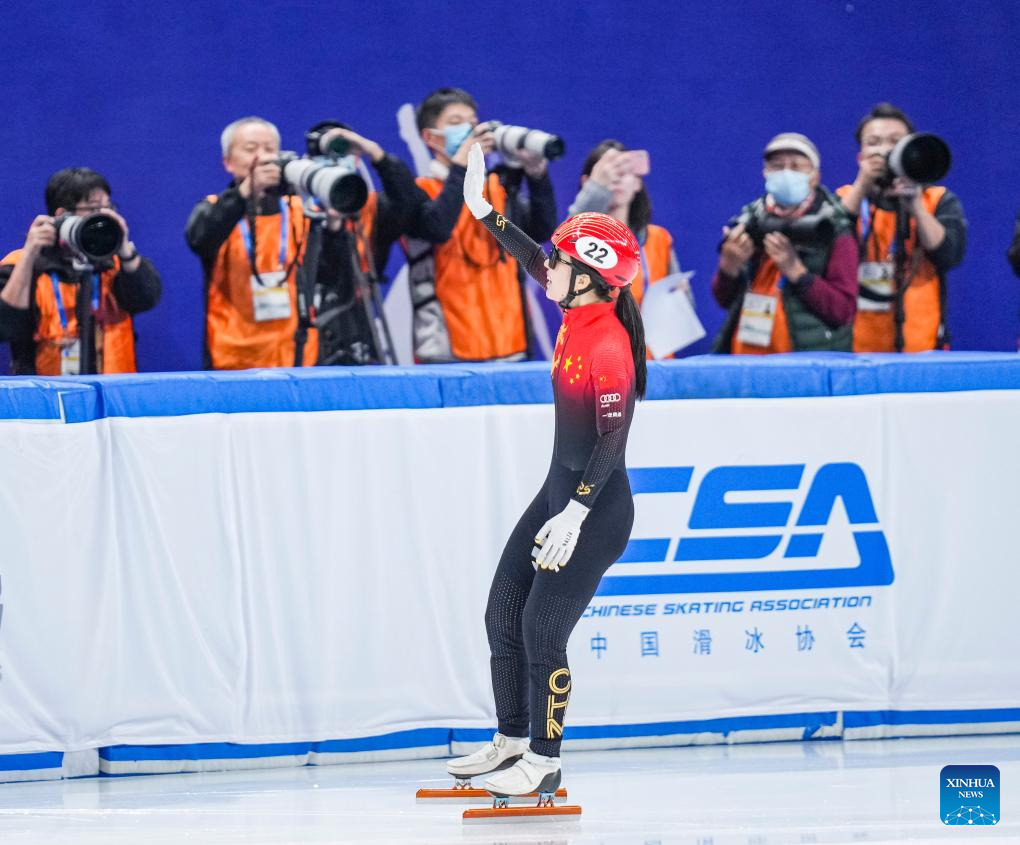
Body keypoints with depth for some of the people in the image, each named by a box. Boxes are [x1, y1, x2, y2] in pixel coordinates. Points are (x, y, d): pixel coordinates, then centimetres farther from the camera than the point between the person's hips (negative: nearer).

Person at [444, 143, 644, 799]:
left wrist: (574, 516, -29)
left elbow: (613, 440, -26)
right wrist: (481, 208, 19)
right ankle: (511, 743, 25)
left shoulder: (609, 344, -24)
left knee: (542, 629, -7)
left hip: (598, 509, -10)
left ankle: (544, 765, 5)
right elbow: (532, 261, 19)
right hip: (560, 491, 10)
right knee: (503, 613, 13)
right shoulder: (578, 312, 1)